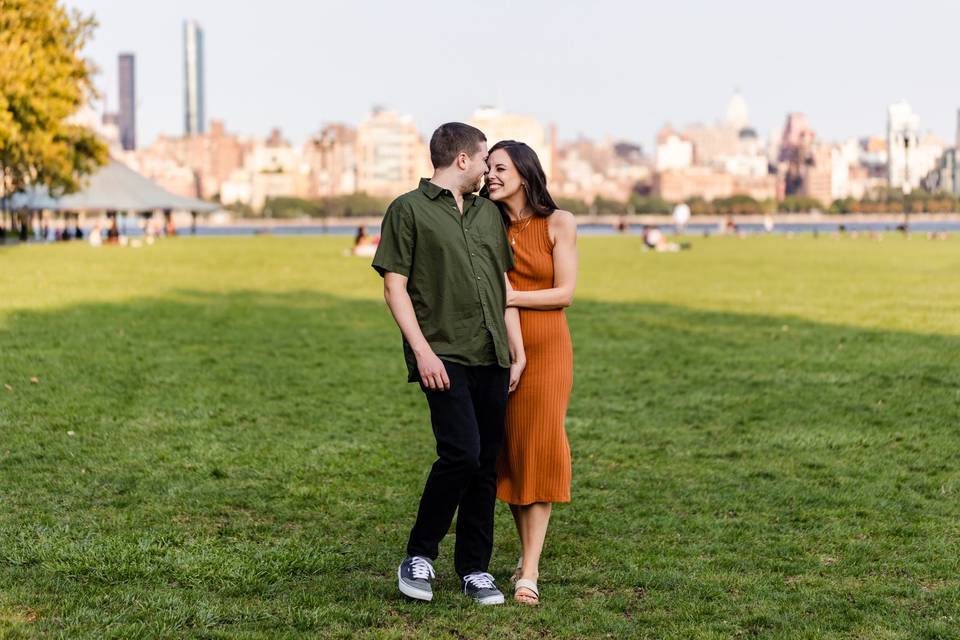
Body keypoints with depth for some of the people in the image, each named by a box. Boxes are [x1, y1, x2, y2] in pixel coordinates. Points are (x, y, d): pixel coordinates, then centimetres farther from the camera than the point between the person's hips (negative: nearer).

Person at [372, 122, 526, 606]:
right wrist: (422, 350, -13)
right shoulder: (408, 210, 0)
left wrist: (518, 349, 14)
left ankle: (474, 568, 16)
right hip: (444, 357, -6)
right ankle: (419, 556, -1)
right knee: (461, 453, -17)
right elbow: (394, 286, -4)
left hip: (491, 357, 6)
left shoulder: (488, 213, 19)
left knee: (487, 463, 6)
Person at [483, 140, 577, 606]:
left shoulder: (559, 224, -5)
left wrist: (509, 297, -16)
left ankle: (529, 573, -8)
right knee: (508, 451, 6)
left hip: (545, 349, -3)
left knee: (539, 450, -7)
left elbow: (565, 293, -8)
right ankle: (527, 552, 21)